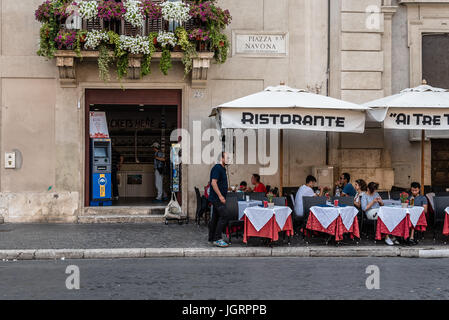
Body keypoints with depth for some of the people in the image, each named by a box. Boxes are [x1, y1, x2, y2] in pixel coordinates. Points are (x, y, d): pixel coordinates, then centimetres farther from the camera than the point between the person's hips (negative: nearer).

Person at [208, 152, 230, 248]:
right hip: (217, 198, -10)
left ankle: (211, 238, 18)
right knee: (224, 216, -15)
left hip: (218, 198, 10)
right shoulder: (217, 168, -14)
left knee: (215, 217, 12)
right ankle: (217, 239, -14)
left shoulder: (222, 168, 18)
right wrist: (220, 196, -23)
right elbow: (213, 182, -22)